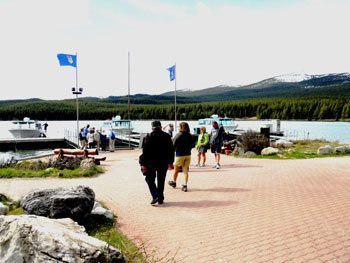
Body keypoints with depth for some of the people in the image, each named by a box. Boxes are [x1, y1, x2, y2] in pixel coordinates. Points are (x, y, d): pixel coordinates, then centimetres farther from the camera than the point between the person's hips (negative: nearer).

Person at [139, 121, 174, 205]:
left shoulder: (148, 137, -6)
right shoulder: (167, 136, 2)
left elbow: (145, 151, -9)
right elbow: (171, 150, 4)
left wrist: (143, 164, -6)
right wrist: (170, 162, 12)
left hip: (151, 163, -2)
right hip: (163, 163, 3)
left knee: (150, 179, 11)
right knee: (161, 181, 11)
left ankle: (155, 196, -3)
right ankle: (160, 199, 17)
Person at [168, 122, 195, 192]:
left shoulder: (178, 135, -12)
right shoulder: (190, 136, 1)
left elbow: (173, 145, -11)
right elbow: (193, 145, 8)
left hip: (180, 155, -4)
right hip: (188, 155, 4)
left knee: (176, 169, 14)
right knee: (185, 170, 6)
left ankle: (174, 182, 31)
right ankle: (185, 185, 1)